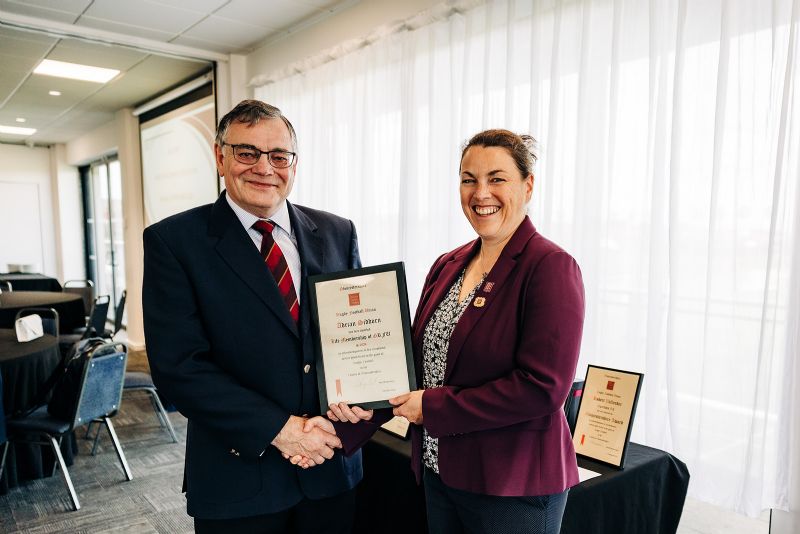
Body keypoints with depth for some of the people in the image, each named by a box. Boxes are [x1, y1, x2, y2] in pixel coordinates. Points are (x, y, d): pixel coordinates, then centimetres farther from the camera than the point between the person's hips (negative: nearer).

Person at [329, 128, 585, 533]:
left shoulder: (550, 268, -15)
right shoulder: (447, 266, 6)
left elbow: (542, 387, -22)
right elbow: (420, 357, 9)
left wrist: (433, 407, -18)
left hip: (514, 488, -6)